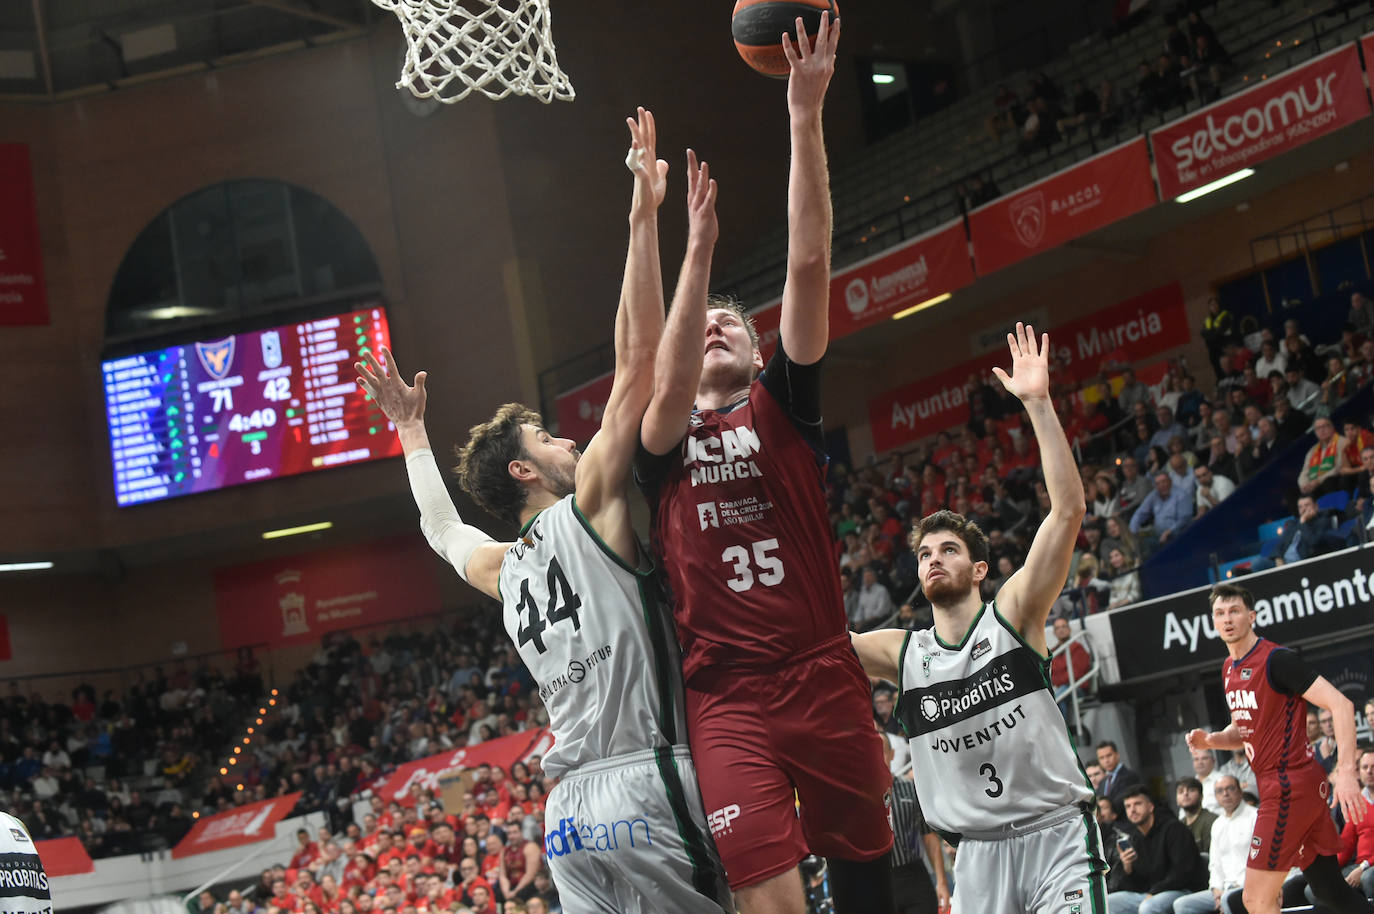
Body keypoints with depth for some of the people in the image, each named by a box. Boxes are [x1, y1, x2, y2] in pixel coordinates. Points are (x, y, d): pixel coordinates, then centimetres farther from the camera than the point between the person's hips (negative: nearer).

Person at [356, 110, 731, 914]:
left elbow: (441, 526, 42)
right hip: (648, 786, -8)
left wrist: (411, 428, 51)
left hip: (569, 810, 8)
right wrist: (644, 218, -4)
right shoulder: (589, 507, 0)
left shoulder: (502, 573, 18)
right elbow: (638, 360, -5)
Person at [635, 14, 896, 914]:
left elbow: (809, 264, 0)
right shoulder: (659, 446, 11)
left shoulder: (782, 405, 12)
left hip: (825, 679, 1)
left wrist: (806, 118, -8)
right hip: (727, 698, -1)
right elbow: (671, 385, -14)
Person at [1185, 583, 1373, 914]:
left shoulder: (1275, 659, -13)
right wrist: (1210, 740, 5)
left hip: (1289, 787, -9)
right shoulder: (1230, 669, 14)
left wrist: (1345, 772, -26)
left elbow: (1341, 705, -18)